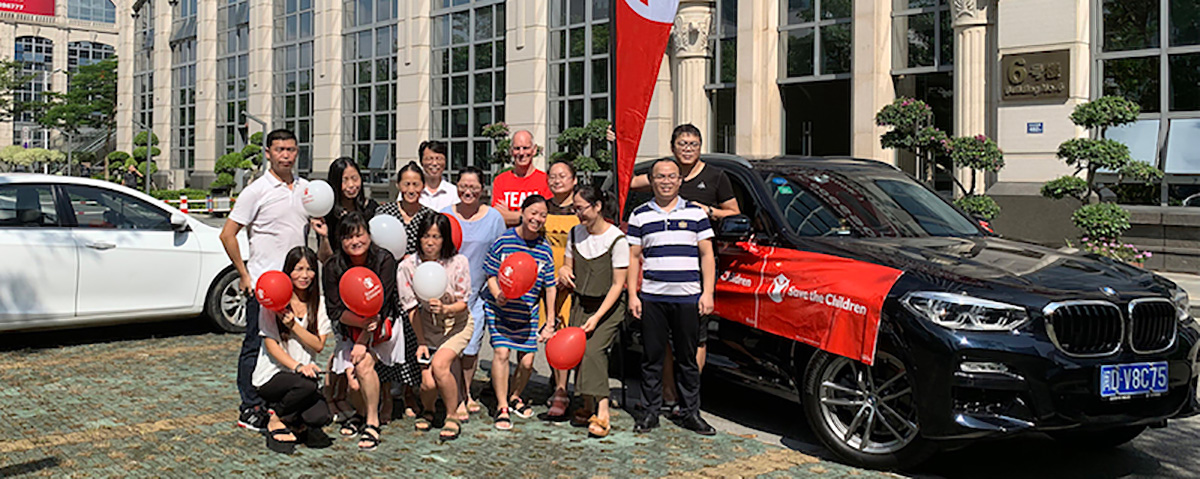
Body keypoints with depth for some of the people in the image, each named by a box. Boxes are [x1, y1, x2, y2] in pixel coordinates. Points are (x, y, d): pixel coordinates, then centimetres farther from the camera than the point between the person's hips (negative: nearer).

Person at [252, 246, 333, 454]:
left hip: (304, 374, 3)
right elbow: (271, 345, -8)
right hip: (272, 377, -3)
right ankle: (276, 422, -6)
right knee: (307, 385, -35)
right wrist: (297, 366, -23)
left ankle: (299, 425, 12)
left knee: (320, 417, -25)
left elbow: (319, 345, -4)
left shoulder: (319, 304, 5)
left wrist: (293, 324, -18)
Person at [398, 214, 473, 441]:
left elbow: (462, 303, -10)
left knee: (439, 364, -27)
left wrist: (445, 309, -31)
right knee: (428, 383, -14)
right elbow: (412, 309, -6)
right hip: (428, 328, 2)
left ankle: (453, 416, -4)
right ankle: (427, 410, 24)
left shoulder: (458, 262, -15)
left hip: (458, 324, -1)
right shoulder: (407, 266, -12)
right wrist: (421, 342, -10)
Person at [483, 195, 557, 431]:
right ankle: (502, 407, -1)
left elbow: (550, 286, 5)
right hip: (499, 308, -2)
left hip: (528, 312, 3)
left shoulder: (545, 249, 0)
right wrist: (497, 295, -21)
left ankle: (515, 397, 32)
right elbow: (490, 273, -2)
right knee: (501, 352, -16)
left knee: (527, 361, 2)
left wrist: (550, 320, 6)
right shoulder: (503, 241, -9)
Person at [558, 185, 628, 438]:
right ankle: (588, 408, 11)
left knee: (593, 349, -20)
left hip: (609, 305, -6)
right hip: (580, 302, 6)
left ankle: (602, 414, -20)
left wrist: (597, 317, -19)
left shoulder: (616, 239, -14)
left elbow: (618, 284, -14)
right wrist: (563, 272, -8)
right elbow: (567, 266, 18)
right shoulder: (575, 234, 5)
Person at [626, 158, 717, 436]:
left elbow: (707, 255, 8)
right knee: (652, 357, 4)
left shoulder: (696, 213, 9)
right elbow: (633, 257, 9)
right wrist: (632, 295, 0)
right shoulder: (640, 215, 9)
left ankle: (689, 413, 16)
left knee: (688, 358, 6)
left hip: (688, 298, 0)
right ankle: (651, 412, 14)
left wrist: (707, 293, -1)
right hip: (652, 298, 0)